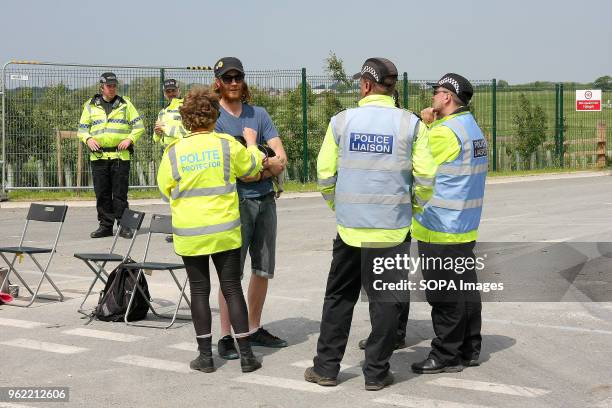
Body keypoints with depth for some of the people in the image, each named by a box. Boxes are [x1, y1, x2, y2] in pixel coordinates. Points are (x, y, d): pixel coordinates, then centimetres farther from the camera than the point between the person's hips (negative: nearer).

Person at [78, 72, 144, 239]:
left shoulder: (125, 104, 8)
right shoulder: (91, 105, 11)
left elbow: (139, 125, 7)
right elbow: (82, 128, 13)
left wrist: (130, 139, -7)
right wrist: (88, 139, -6)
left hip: (121, 155, -2)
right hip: (98, 156, 2)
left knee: (120, 193, -3)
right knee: (102, 193, 4)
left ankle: (124, 225, 3)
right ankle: (105, 225, 11)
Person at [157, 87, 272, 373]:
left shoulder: (174, 152, -6)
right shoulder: (227, 145, -7)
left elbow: (165, 190, 5)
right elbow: (251, 168, 11)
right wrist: (252, 144, 29)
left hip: (189, 234, 0)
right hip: (225, 231, 0)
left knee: (199, 291, 8)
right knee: (232, 288, 5)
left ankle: (205, 355, 9)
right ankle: (245, 354, 6)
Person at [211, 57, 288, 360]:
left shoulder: (259, 114, 12)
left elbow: (281, 158, 4)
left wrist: (255, 170, -12)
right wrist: (268, 165, -6)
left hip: (265, 199, 6)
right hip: (236, 202, -5)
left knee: (263, 270, 12)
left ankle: (254, 329, 25)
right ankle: (225, 336, 1)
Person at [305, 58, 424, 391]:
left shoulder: (341, 121, -2)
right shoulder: (410, 123, -4)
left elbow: (325, 174, 1)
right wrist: (414, 212, 12)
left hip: (349, 226, 1)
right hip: (392, 228, -1)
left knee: (339, 297, 13)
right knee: (385, 300, 7)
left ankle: (326, 367, 18)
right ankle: (376, 372, 11)